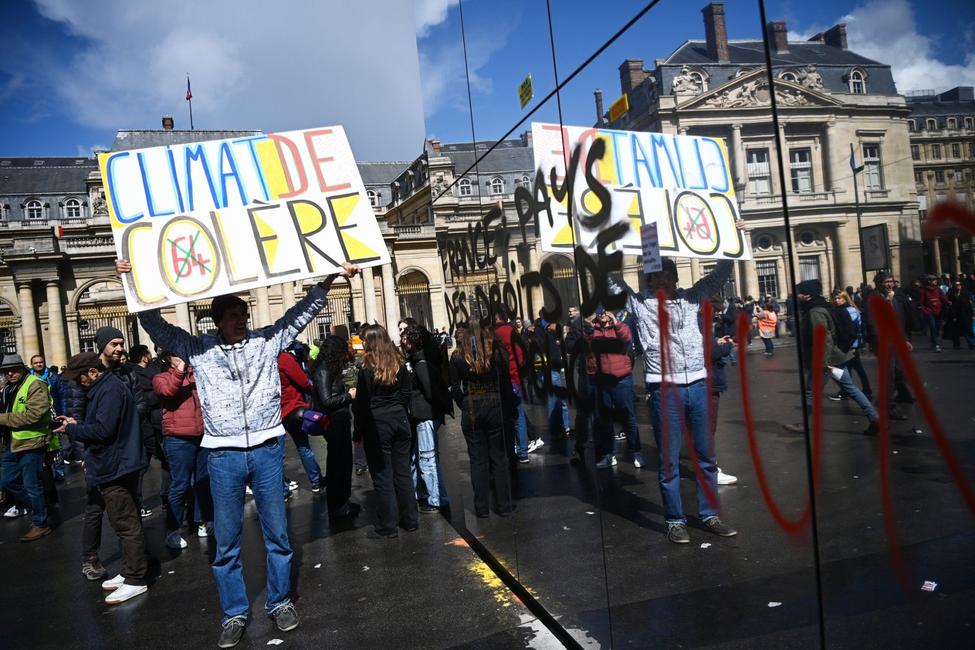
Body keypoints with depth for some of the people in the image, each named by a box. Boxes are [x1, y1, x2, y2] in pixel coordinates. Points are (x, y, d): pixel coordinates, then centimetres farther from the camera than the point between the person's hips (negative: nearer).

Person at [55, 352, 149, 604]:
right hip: (112, 466, 11)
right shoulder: (102, 389, 15)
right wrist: (78, 425, 6)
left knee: (126, 524, -4)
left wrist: (72, 429, -10)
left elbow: (103, 430, -24)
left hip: (115, 468, -11)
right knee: (126, 523, 16)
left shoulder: (111, 390, -18)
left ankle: (135, 580, 3)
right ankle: (129, 572, 26)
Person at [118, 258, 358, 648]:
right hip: (223, 455, 0)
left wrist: (330, 277, -2)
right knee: (226, 541, 9)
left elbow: (305, 309, 5)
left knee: (277, 532, 10)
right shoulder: (198, 349, 6)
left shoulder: (268, 339, 5)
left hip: (267, 449, 0)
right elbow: (155, 323, 6)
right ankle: (235, 614, 25)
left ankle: (280, 602, 28)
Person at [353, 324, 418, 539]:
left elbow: (362, 403, -10)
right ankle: (410, 520, 21)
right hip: (400, 420, 5)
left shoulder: (367, 369, -13)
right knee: (403, 471, 12)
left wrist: (359, 427, 0)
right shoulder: (399, 364, 2)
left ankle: (387, 527, 10)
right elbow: (406, 394, 8)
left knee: (382, 475, 3)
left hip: (377, 424, -5)